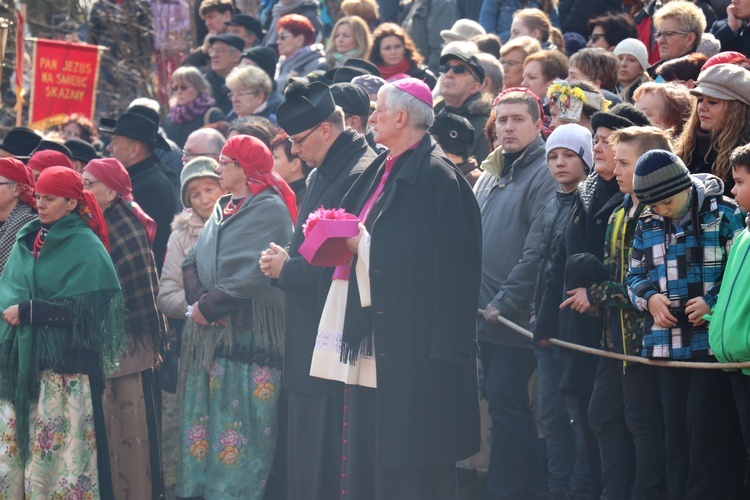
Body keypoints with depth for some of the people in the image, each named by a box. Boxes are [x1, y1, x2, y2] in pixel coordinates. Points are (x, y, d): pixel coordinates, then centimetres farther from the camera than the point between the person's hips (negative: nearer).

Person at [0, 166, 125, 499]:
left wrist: (29, 311, -13)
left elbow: (86, 308, -12)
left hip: (64, 360, -6)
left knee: (60, 446, -5)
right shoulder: (27, 240, 13)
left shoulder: (85, 246, -5)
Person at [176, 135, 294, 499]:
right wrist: (199, 300, -7)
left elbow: (250, 273, -18)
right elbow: (192, 262, 12)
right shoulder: (223, 207, 16)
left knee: (239, 422, -7)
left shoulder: (268, 209, -9)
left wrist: (208, 307, -14)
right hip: (209, 332, 8)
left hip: (246, 332, -8)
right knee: (206, 414, 8)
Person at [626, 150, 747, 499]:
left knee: (705, 424, -7)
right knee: (675, 428, 8)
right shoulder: (647, 226, 10)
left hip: (711, 341, -5)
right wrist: (649, 297, -3)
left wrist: (713, 302, -18)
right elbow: (635, 275, 18)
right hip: (668, 344, 5)